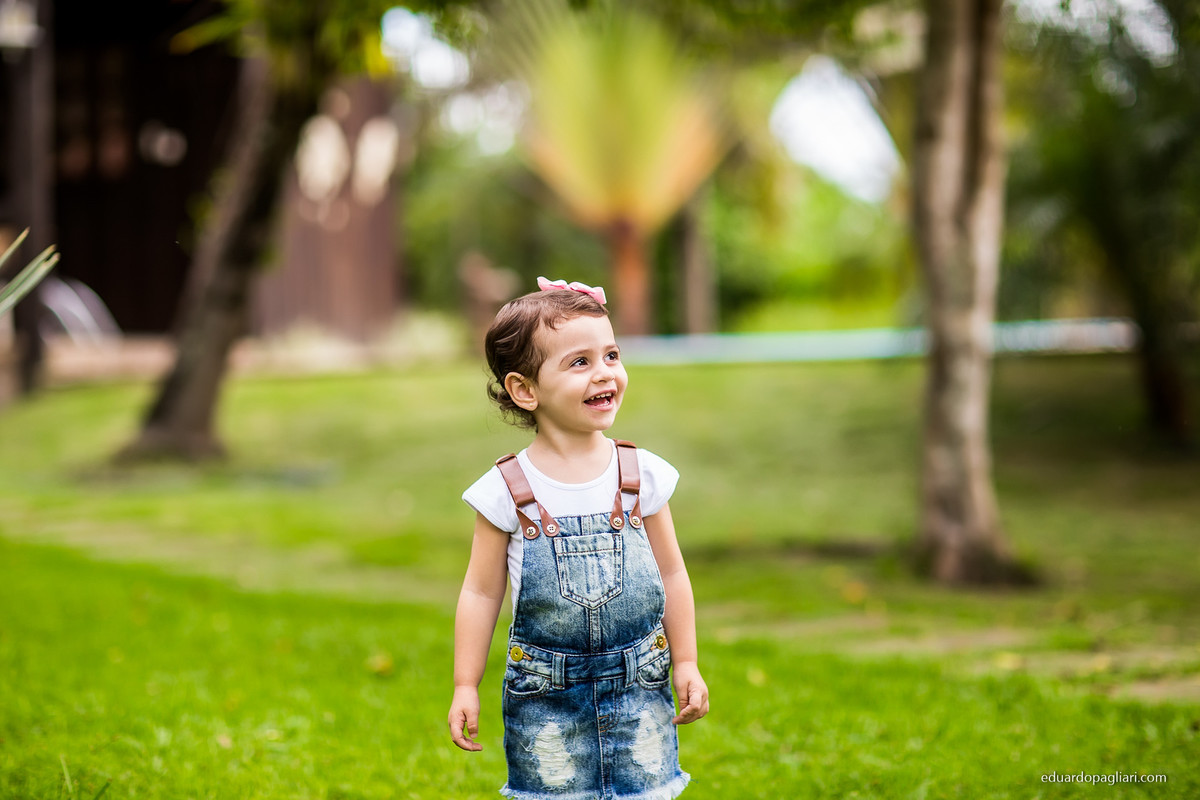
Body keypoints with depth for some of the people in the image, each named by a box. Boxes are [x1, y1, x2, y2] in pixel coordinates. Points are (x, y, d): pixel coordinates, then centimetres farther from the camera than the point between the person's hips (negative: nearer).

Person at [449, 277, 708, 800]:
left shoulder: (641, 475, 0)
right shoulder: (507, 490, -6)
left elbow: (671, 575, 8)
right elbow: (481, 591, 1)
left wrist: (685, 664, 9)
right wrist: (465, 688, 0)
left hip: (637, 686, 1)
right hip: (545, 697, -1)